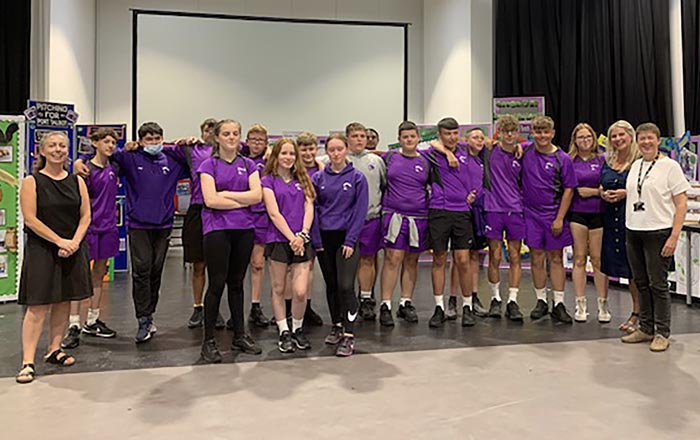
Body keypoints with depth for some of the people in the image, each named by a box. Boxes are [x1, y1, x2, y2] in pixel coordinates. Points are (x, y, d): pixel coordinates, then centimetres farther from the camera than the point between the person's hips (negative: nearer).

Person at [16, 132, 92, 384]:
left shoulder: (76, 181, 7)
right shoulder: (32, 182, -4)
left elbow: (86, 216, 5)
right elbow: (30, 219, -11)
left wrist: (74, 242, -10)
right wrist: (60, 241, -15)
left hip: (72, 251, 4)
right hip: (41, 251, -4)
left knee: (64, 302, 9)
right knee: (38, 306, -6)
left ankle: (54, 350, 22)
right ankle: (28, 361, -1)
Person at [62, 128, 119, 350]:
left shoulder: (114, 168, 8)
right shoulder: (86, 170, -8)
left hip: (107, 227, 6)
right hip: (89, 227, -6)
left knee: (99, 275, 12)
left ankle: (92, 321, 22)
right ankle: (74, 325, 0)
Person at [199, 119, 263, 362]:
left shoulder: (248, 165, 10)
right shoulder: (209, 165, 0)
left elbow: (257, 195, -3)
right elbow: (211, 200, -12)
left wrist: (227, 194, -10)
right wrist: (243, 201, -7)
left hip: (244, 229, 4)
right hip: (217, 229, -3)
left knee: (236, 283, 12)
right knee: (217, 284, -3)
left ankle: (240, 335, 21)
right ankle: (208, 341, 7)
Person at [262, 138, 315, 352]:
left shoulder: (302, 180, 13)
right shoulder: (268, 181, 1)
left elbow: (309, 208, 3)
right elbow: (274, 214, -8)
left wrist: (302, 234, -12)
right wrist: (291, 238, -14)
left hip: (302, 241, 2)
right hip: (278, 240, -2)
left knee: (300, 292, -5)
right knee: (279, 289, 7)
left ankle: (298, 329, 17)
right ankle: (284, 333, 20)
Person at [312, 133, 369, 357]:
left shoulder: (357, 178, -1)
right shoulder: (318, 178, 5)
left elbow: (360, 211, -4)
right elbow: (313, 210, 4)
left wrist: (350, 241, -11)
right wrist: (316, 240, -4)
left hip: (346, 237, -3)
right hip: (324, 238, 3)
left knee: (345, 286, -12)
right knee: (331, 285, 12)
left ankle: (348, 336, -7)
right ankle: (336, 326, 27)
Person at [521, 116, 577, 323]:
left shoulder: (562, 159, -4)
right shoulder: (525, 153, 1)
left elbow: (568, 190, -4)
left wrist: (560, 218, -9)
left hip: (554, 215, -1)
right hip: (531, 213, 2)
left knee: (556, 258, 5)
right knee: (537, 258, 6)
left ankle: (559, 304, 12)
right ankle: (541, 301, 17)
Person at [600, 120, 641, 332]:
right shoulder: (608, 162, 14)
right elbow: (601, 186, 22)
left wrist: (626, 193, -16)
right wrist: (604, 194, 1)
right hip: (613, 217, 6)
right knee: (626, 267, 11)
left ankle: (638, 314, 5)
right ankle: (636, 311, 22)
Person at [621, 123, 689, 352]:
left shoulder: (670, 166, -6)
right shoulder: (635, 165, 12)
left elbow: (681, 204, -9)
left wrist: (674, 237, -15)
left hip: (658, 233, -6)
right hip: (633, 231, 6)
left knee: (658, 284, -1)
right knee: (641, 283, 12)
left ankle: (662, 333, 11)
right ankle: (645, 328, 23)